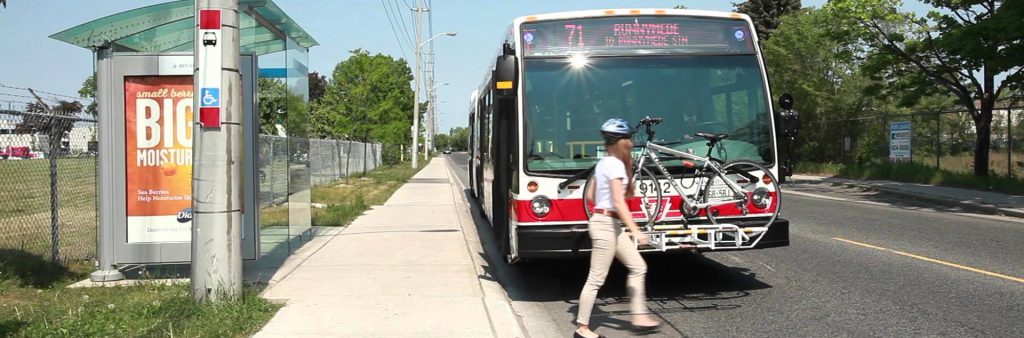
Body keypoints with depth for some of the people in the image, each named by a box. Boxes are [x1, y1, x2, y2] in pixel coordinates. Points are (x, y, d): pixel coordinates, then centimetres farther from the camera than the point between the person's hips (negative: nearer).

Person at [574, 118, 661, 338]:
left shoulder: (603, 163, 13)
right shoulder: (615, 164, -15)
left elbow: (590, 195, 16)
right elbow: (619, 201, -23)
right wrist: (635, 230, -27)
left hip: (610, 224, 10)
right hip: (606, 224, -10)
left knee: (638, 267, 11)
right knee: (596, 279, -4)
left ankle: (639, 317, 15)